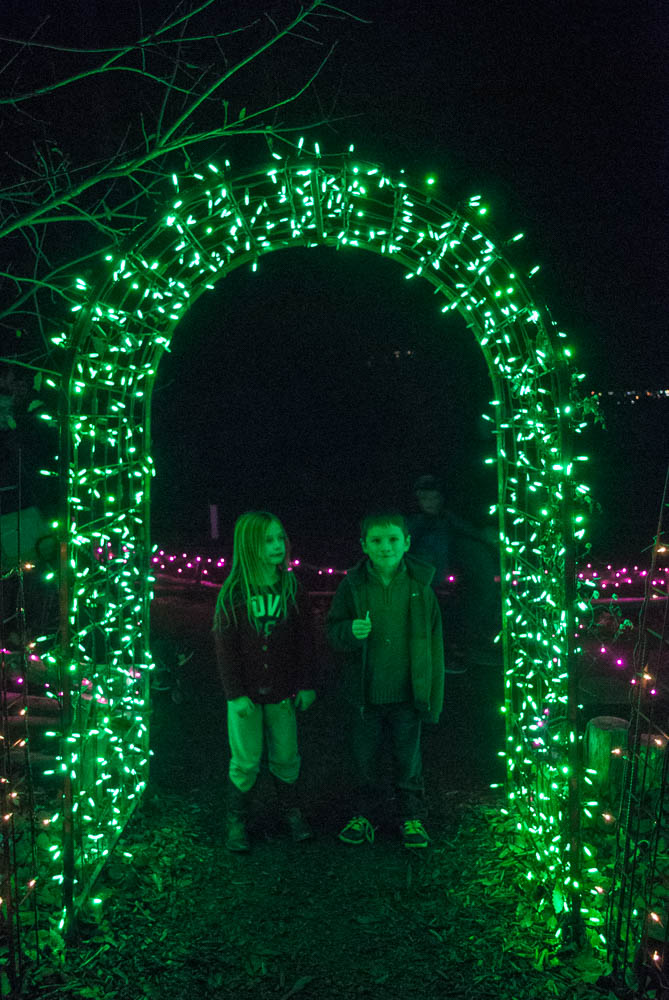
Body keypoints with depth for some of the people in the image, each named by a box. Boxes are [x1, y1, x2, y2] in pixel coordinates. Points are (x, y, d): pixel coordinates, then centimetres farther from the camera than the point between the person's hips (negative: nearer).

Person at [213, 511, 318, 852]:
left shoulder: (292, 589, -3)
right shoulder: (232, 594, -10)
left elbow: (304, 641, 3)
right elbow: (225, 648, -8)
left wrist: (306, 685, 2)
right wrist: (235, 694, -10)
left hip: (282, 692, 2)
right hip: (246, 694, -2)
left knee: (286, 757, 12)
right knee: (245, 760, 7)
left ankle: (291, 811, 34)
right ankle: (237, 821, 27)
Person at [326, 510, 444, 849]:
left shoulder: (420, 586, -5)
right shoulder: (352, 585, -6)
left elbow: (433, 642, 0)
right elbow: (332, 630, 1)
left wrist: (434, 696, 0)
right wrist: (350, 631, -24)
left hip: (407, 694, 0)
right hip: (365, 692, 1)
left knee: (408, 758, 13)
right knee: (365, 758, 13)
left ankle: (411, 816, 33)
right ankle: (364, 814, 34)